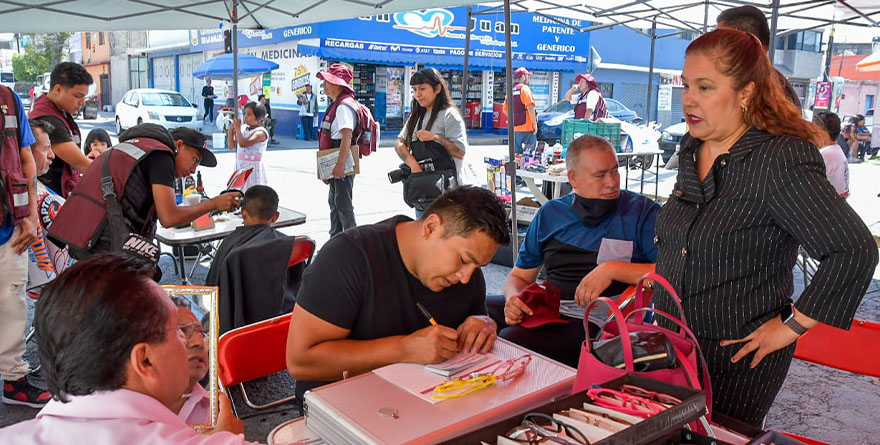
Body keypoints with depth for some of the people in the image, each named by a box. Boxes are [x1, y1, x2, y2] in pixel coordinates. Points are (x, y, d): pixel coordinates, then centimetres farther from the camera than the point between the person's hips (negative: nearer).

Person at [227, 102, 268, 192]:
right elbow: (232, 145, 10)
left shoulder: (260, 132, -16)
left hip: (253, 168, -8)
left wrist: (238, 128, -15)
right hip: (240, 167, 8)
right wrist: (231, 130, -2)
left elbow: (243, 143, -28)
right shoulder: (243, 128, 7)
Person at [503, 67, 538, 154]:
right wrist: (535, 123, -13)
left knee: (516, 154, 10)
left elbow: (505, 110, 16)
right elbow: (530, 107, -17)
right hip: (526, 127, -7)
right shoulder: (524, 88, -8)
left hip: (514, 127, 7)